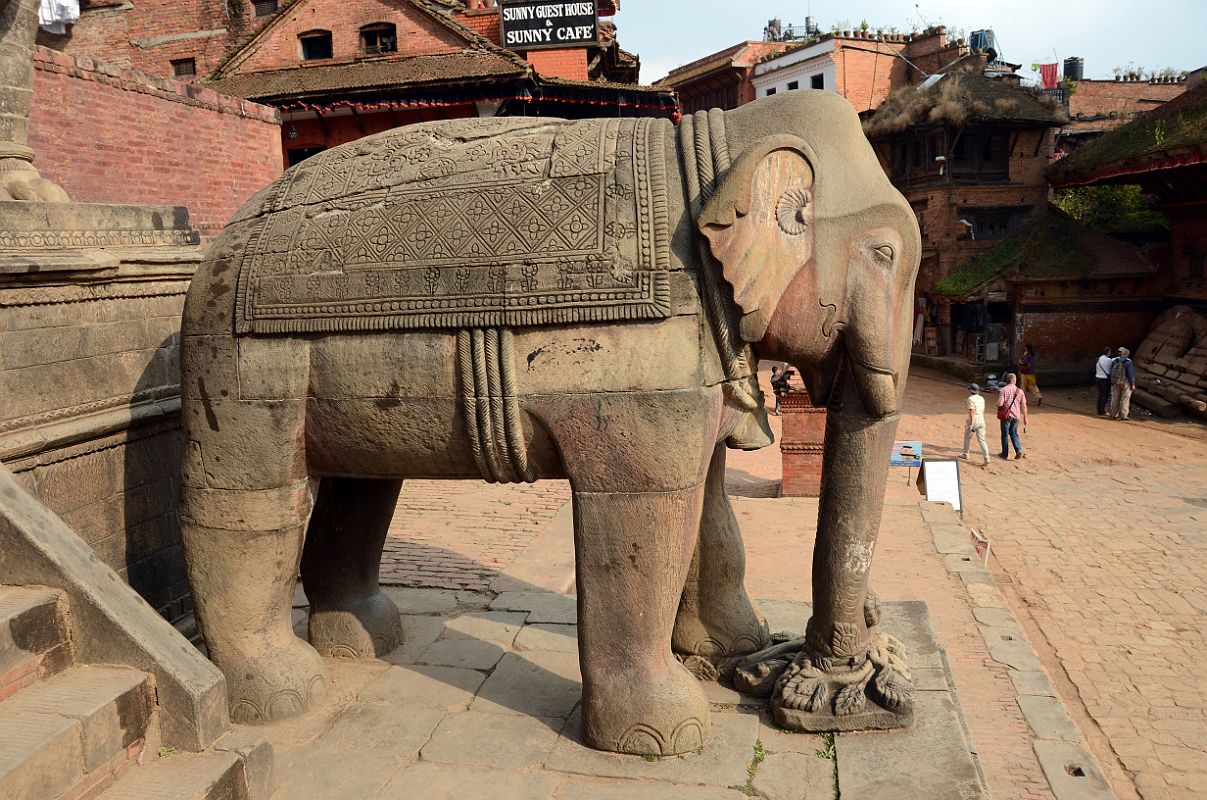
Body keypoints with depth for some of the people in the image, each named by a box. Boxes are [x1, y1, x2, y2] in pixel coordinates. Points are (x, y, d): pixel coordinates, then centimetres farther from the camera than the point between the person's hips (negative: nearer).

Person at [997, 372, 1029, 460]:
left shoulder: (1003, 390, -10)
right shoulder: (1020, 391, 2)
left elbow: (1000, 403, -18)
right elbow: (1024, 406, 3)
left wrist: (998, 405, 6)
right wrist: (1025, 418, 9)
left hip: (1006, 414, -4)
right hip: (1016, 415, 4)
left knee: (1005, 434, 7)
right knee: (1014, 433, 17)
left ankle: (1005, 453, 14)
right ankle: (1018, 450, -1)